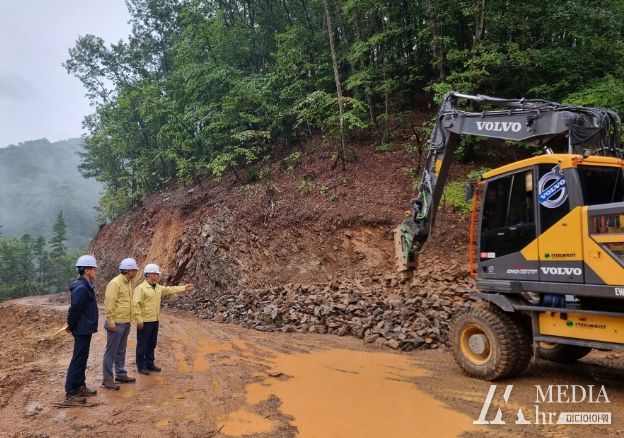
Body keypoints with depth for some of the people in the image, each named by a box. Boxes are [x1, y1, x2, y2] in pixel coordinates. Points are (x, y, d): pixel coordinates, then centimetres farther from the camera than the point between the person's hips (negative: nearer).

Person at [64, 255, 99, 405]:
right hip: (82, 330, -10)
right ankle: (70, 394, 2)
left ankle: (80, 386, 28)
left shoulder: (86, 286, 10)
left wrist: (72, 326, 15)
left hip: (85, 329, 10)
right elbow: (74, 309, -22)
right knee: (78, 360, -4)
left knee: (82, 359, 17)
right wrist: (71, 327, -9)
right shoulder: (81, 288, -23)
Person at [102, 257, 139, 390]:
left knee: (121, 351, 17)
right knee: (111, 352, 0)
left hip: (126, 323, 9)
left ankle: (121, 374, 27)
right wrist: (111, 322, -20)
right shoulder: (115, 283, -17)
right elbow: (109, 304, -20)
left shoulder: (128, 283, 11)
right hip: (116, 323, -9)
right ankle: (107, 379, 7)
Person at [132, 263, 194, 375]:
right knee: (142, 344, 3)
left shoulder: (158, 288, 10)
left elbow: (170, 289, 21)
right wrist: (139, 320, -22)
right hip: (144, 322, -8)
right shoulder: (141, 288, -16)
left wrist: (184, 288, 17)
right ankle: (141, 366, 14)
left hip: (155, 321, 8)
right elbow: (136, 305, -20)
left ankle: (150, 363, 28)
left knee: (152, 344, 16)